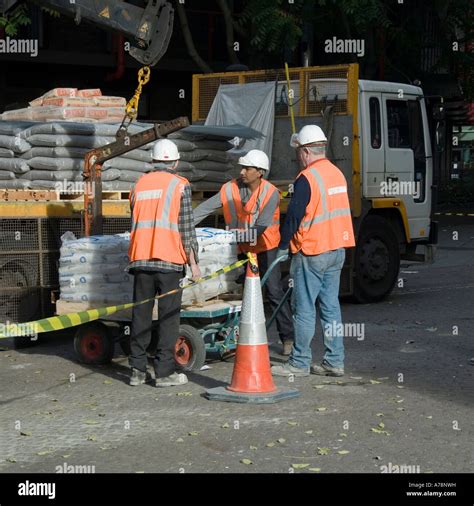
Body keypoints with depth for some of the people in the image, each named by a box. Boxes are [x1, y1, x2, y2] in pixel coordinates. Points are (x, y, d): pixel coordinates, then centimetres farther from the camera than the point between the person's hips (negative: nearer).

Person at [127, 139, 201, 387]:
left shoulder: (140, 184, 13)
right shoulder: (179, 185, -1)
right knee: (168, 315, -1)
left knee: (141, 313, 7)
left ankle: (137, 370, 8)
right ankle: (165, 371, -2)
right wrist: (193, 262, -2)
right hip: (169, 259, -4)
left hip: (141, 259, 4)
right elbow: (186, 227, -5)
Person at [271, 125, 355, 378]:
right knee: (330, 306, 11)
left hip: (312, 252, -8)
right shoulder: (337, 174, 11)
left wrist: (283, 246, -3)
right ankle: (334, 361, 12)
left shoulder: (307, 178, -15)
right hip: (337, 249, 8)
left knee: (304, 309, -2)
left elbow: (294, 216, -14)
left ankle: (299, 363, 3)